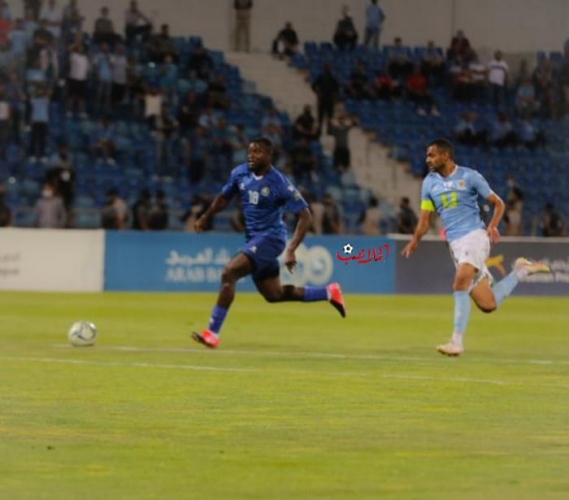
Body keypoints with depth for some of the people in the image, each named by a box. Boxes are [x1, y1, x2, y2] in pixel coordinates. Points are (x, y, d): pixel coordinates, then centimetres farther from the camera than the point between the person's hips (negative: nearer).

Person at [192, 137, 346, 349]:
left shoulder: (280, 184, -18)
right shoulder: (239, 173, 0)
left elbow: (305, 216, -16)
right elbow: (224, 197, 20)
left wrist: (291, 250, -25)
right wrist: (205, 217, 12)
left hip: (270, 237, -8)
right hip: (253, 237, 8)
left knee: (229, 273, -23)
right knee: (274, 294, 15)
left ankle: (212, 333, -21)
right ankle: (328, 293, 31)